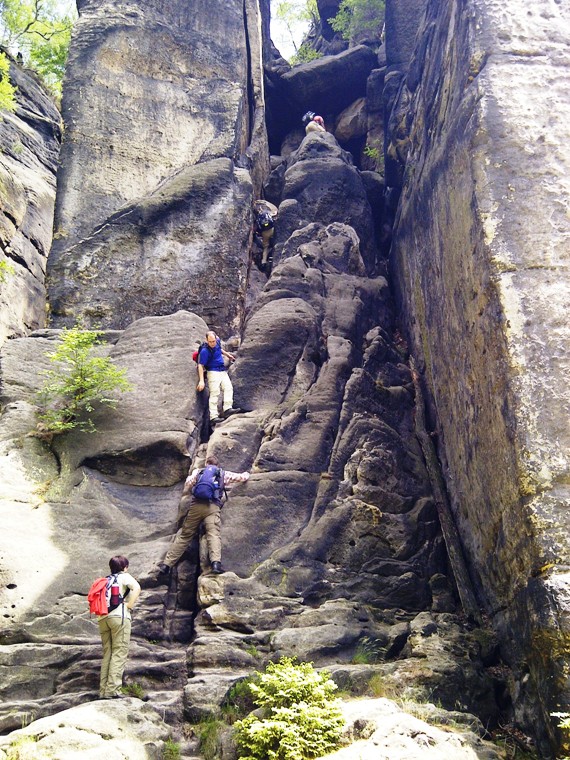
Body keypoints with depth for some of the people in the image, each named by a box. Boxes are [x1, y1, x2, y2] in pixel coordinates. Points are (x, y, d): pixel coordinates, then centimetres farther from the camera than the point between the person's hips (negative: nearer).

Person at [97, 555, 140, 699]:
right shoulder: (124, 576, 8)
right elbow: (137, 588, -12)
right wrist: (129, 604, -7)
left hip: (103, 618, 6)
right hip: (119, 616, -6)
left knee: (107, 654, 9)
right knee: (119, 653, -7)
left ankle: (103, 690, 4)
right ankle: (113, 690, -15)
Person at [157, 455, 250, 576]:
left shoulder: (197, 471, 26)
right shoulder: (223, 473, 25)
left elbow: (187, 485, 16)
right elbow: (243, 477, 29)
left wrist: (183, 504, 29)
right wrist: (246, 474, 53)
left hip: (196, 505, 1)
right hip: (213, 507, -1)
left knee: (184, 536, 8)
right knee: (213, 535, -15)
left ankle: (167, 564, 6)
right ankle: (216, 562, -38)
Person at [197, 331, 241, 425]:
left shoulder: (218, 341, 4)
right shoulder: (205, 351, -18)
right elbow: (200, 366, -17)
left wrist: (227, 355, 36)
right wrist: (201, 381, -21)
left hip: (223, 371, 8)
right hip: (213, 372, -7)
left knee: (228, 388, -10)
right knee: (214, 393, -14)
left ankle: (227, 409, -19)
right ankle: (213, 417, -18)